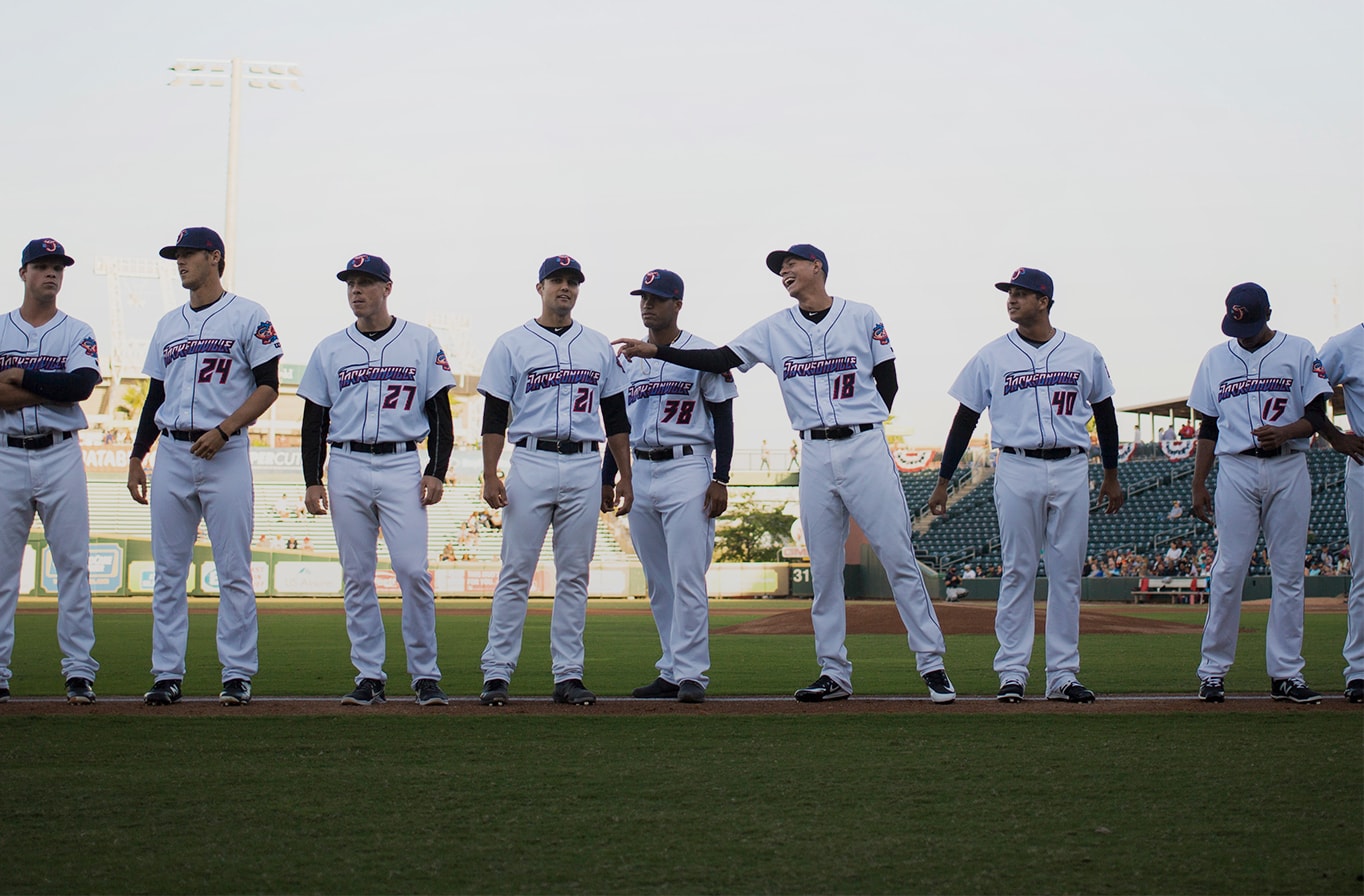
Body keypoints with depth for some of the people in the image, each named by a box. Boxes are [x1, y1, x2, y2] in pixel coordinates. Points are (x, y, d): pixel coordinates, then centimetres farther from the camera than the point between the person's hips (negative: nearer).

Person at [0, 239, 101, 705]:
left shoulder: (78, 334, 8)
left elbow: (83, 385, -10)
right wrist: (57, 385, -13)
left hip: (61, 457, 0)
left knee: (73, 564, -3)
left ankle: (79, 670, -2)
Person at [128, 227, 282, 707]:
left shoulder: (247, 316, 1)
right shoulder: (169, 324, 18)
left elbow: (268, 386, -5)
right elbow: (155, 395, 20)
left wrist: (223, 430, -15)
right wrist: (136, 456, 12)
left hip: (226, 452, -5)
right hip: (172, 453, 5)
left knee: (234, 571, -5)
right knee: (168, 571, 3)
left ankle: (237, 675, -1)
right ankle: (167, 674, 7)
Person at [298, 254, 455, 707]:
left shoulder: (421, 343, 7)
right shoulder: (330, 349, 11)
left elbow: (440, 412, 5)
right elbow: (314, 419, 12)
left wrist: (437, 471, -5)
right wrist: (312, 481, 3)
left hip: (401, 466, -2)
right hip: (346, 469, 2)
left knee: (412, 569, -12)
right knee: (357, 576, 2)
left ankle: (426, 675, -4)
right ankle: (369, 677, 8)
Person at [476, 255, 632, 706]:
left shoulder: (599, 347, 14)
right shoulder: (512, 345, 5)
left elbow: (615, 416, 16)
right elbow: (494, 416, 2)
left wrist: (625, 476, 9)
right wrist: (490, 475, -8)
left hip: (584, 468, 3)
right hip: (531, 463, -3)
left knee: (574, 576, 4)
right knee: (516, 572, -5)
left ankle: (568, 674, 7)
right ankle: (497, 673, -2)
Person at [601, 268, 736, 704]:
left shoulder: (703, 354, -1)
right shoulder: (627, 359, 14)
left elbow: (723, 418, -2)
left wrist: (720, 479, -10)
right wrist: (607, 480, 13)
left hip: (687, 469, -6)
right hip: (639, 474, 6)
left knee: (687, 578, -12)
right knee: (658, 584, 8)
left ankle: (691, 673, -13)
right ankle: (671, 672, 13)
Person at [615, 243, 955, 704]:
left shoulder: (862, 317, 4)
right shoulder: (774, 329, 10)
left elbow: (887, 381, 7)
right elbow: (719, 360, 4)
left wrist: (862, 427, -1)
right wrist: (654, 351, -5)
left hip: (865, 446, -3)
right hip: (815, 455, 3)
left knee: (899, 557, -6)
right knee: (823, 567, 4)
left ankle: (932, 665, -2)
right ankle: (834, 674, 9)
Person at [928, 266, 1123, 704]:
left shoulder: (1083, 354, 7)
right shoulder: (992, 356, 4)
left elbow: (1104, 413, 17)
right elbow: (965, 420, 6)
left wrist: (1111, 476, 16)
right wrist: (943, 482, 2)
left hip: (1071, 470, 1)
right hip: (1018, 469, -1)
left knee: (1067, 574, 3)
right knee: (1018, 572, -2)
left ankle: (1063, 674, 7)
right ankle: (1012, 672, 2)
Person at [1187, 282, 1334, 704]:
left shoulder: (1299, 352, 6)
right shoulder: (1216, 359, 13)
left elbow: (1317, 416, 1)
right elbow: (1208, 427, 14)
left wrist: (1285, 432, -19)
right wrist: (1198, 485, 7)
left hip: (1288, 470, -1)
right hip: (1236, 471, 1)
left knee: (1288, 573, -1)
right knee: (1229, 570, -5)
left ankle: (1286, 673, 2)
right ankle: (1213, 671, -1)